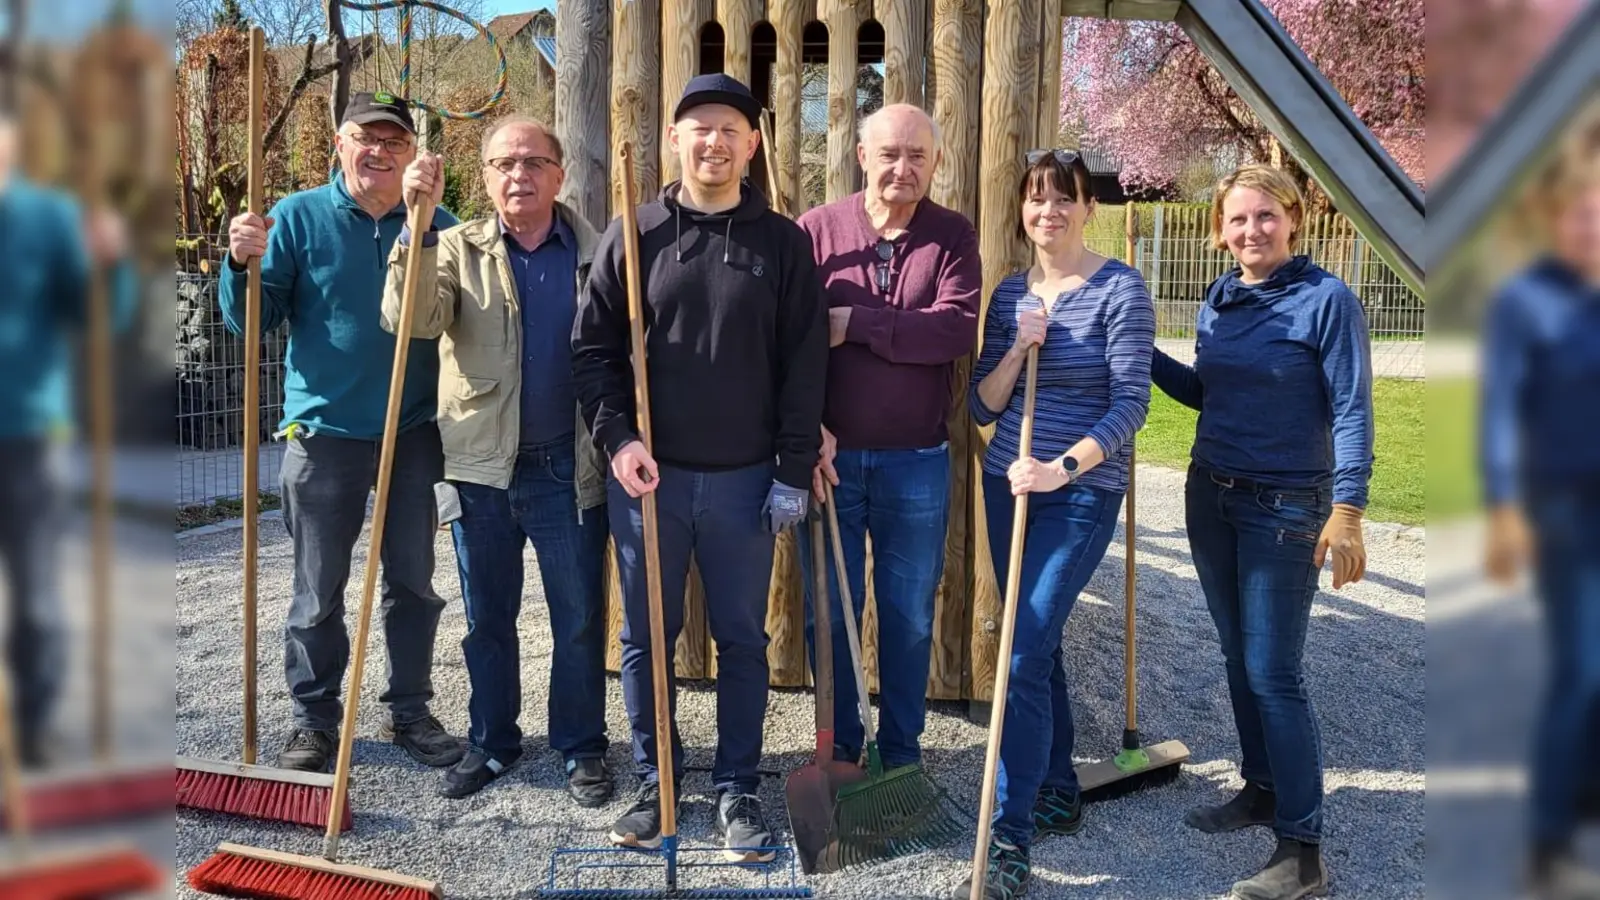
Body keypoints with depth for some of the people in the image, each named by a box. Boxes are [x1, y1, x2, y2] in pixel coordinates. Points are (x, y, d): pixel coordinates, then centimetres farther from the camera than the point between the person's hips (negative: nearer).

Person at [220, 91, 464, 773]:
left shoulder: (438, 225, 4)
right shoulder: (297, 218, 0)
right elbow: (250, 321, -3)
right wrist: (242, 263, -20)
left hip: (415, 434, 2)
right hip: (324, 434, -1)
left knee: (414, 582, 11)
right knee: (318, 591, 7)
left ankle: (409, 710, 25)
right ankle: (314, 719, 21)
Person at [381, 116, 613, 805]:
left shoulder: (596, 251, 3)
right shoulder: (459, 248, 3)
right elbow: (410, 320, -15)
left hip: (569, 466, -1)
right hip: (482, 465, 1)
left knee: (580, 617, 7)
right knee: (487, 618, 13)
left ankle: (582, 747, 22)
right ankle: (491, 742, 29)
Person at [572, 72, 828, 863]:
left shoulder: (783, 242, 1)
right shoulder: (633, 235, 2)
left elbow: (804, 365, 0)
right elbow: (592, 347, 4)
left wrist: (794, 471, -4)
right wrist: (616, 438, -9)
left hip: (745, 479, 0)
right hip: (648, 473, 1)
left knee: (742, 640, 8)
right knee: (645, 637, 9)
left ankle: (736, 788, 21)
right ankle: (656, 779, 25)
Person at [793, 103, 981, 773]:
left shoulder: (953, 237, 0)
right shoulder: (817, 230, -1)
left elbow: (957, 330, -16)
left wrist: (854, 324, -18)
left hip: (916, 460, 0)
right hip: (829, 454, 0)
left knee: (909, 615, 12)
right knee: (828, 610, 11)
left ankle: (902, 751, 27)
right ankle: (839, 746, 28)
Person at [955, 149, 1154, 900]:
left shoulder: (1119, 289, -8)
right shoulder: (1010, 294, 8)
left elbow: (1130, 402, -13)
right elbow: (982, 409, 6)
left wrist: (1064, 465, -25)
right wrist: (1019, 348, -11)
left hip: (1081, 494, -6)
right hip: (1008, 486, 6)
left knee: (1024, 656, -13)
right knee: (1037, 645, 14)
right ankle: (1060, 793, 31)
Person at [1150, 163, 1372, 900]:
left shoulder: (1326, 300, -12)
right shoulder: (1217, 302, 7)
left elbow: (1350, 411, -14)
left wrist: (1347, 510, -21)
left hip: (1285, 508, -7)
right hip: (1211, 497, 7)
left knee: (1273, 673, -6)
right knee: (1238, 658, 16)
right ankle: (1263, 789, 32)